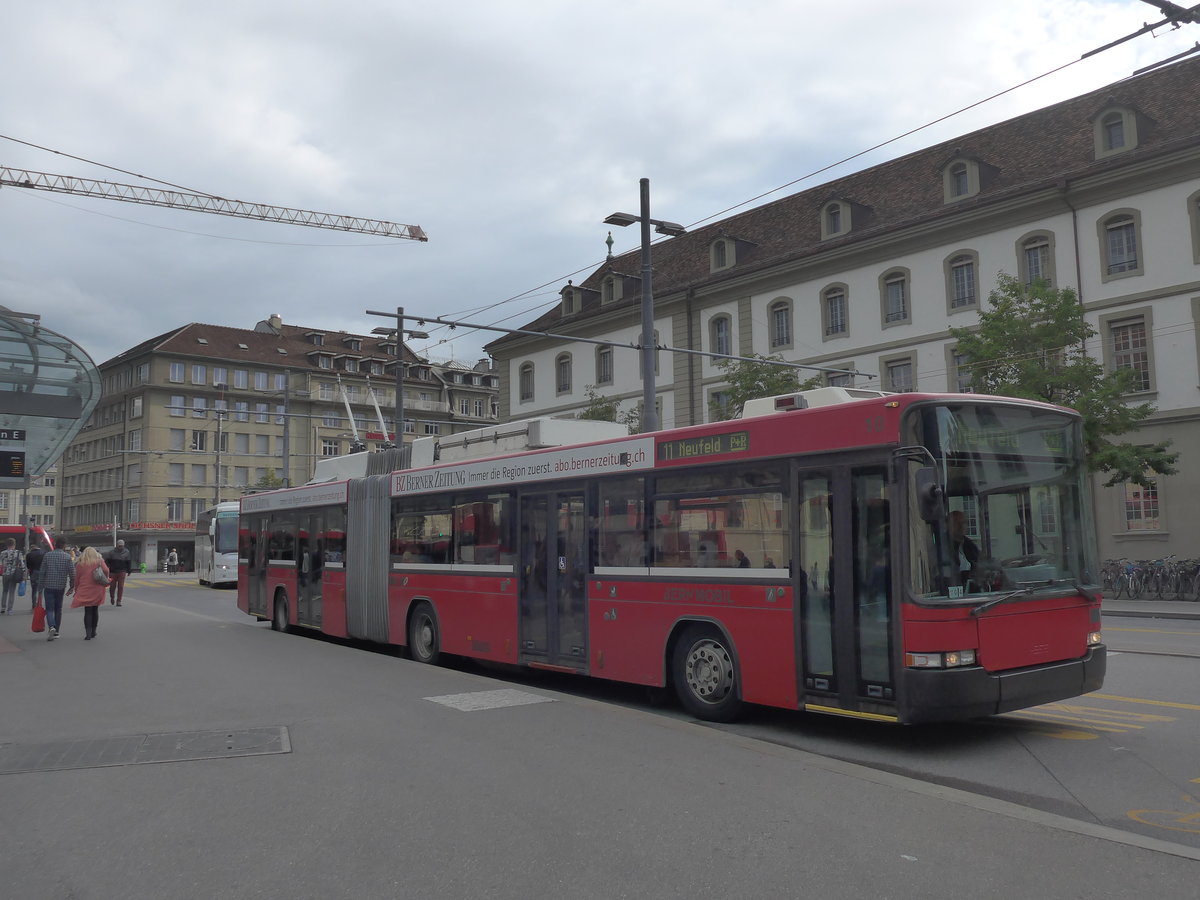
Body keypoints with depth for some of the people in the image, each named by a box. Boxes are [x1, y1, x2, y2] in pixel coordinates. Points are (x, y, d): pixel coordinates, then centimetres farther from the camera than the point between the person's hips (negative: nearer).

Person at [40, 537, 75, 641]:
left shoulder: (47, 556, 1)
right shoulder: (67, 556, -3)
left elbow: (42, 573, 1)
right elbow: (72, 573, -5)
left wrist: (41, 588, 6)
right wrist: (72, 586, 7)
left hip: (48, 586, 0)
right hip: (61, 587, 1)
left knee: (49, 609, 0)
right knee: (58, 609, 13)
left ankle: (51, 627, -23)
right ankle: (56, 632, 17)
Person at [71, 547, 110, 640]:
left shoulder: (80, 564, 6)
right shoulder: (99, 561, 4)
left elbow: (77, 579, 8)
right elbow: (106, 570, -11)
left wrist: (76, 590, 17)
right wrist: (106, 580, 6)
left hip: (85, 590, 0)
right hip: (97, 590, 0)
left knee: (88, 612, 1)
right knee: (95, 610, 13)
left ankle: (88, 633, -10)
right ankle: (93, 632, 18)